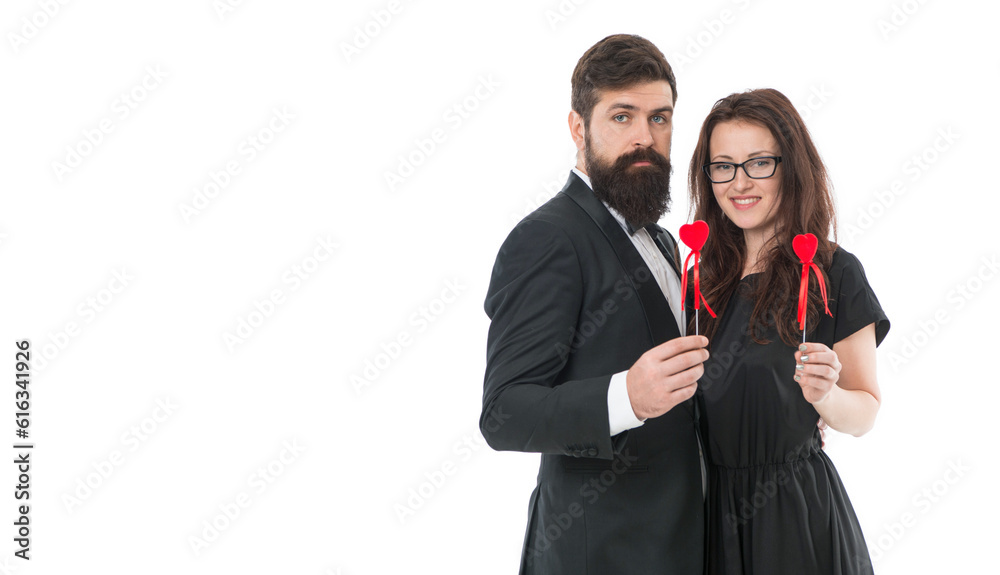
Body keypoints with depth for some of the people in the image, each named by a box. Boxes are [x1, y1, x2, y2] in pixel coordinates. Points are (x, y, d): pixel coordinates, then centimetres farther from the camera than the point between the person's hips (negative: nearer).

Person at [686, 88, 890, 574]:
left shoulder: (834, 273, -9)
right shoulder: (705, 274, 4)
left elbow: (865, 413, -5)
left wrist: (826, 394, -25)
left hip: (797, 509, -4)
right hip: (713, 503, 4)